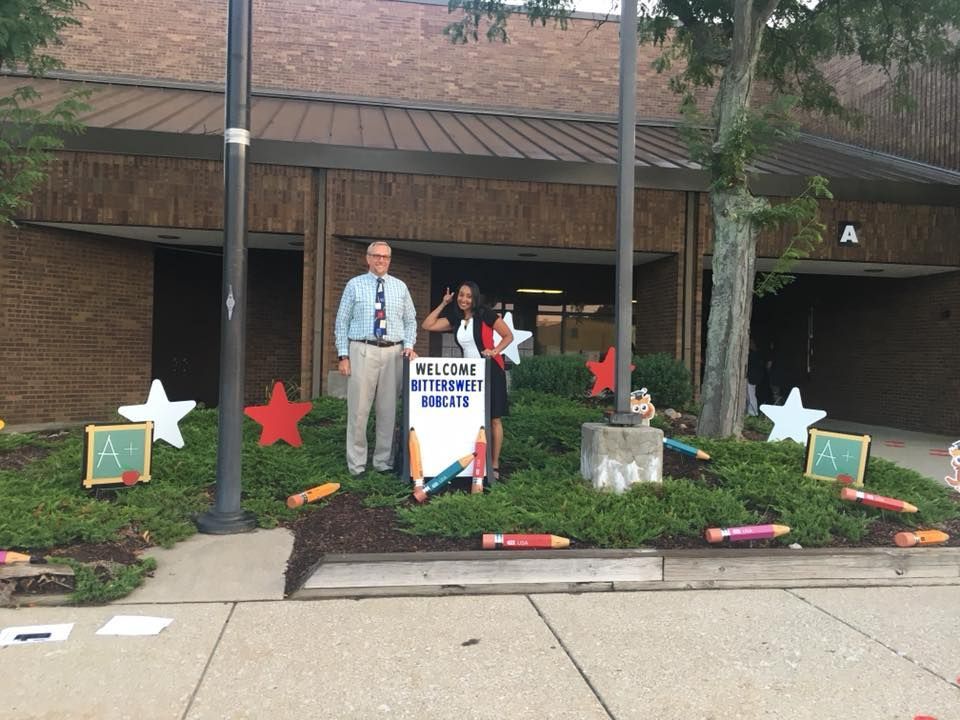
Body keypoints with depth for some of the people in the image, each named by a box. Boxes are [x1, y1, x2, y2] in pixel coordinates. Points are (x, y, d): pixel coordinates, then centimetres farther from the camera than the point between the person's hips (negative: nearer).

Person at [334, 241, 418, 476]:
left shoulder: (400, 287, 12)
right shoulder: (354, 285, 5)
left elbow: (410, 320, 15)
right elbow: (342, 322, 4)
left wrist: (409, 345, -1)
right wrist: (343, 355, -4)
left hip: (393, 353, 2)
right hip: (362, 351, -2)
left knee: (389, 410, 6)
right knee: (358, 409, -3)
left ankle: (384, 462, 17)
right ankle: (356, 464, 7)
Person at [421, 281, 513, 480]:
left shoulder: (485, 315, -6)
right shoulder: (455, 319, 9)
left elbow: (508, 335, -4)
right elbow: (427, 325, 5)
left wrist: (495, 350, -19)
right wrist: (443, 304, 5)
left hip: (491, 372, -5)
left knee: (493, 418, -2)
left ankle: (494, 466, 4)